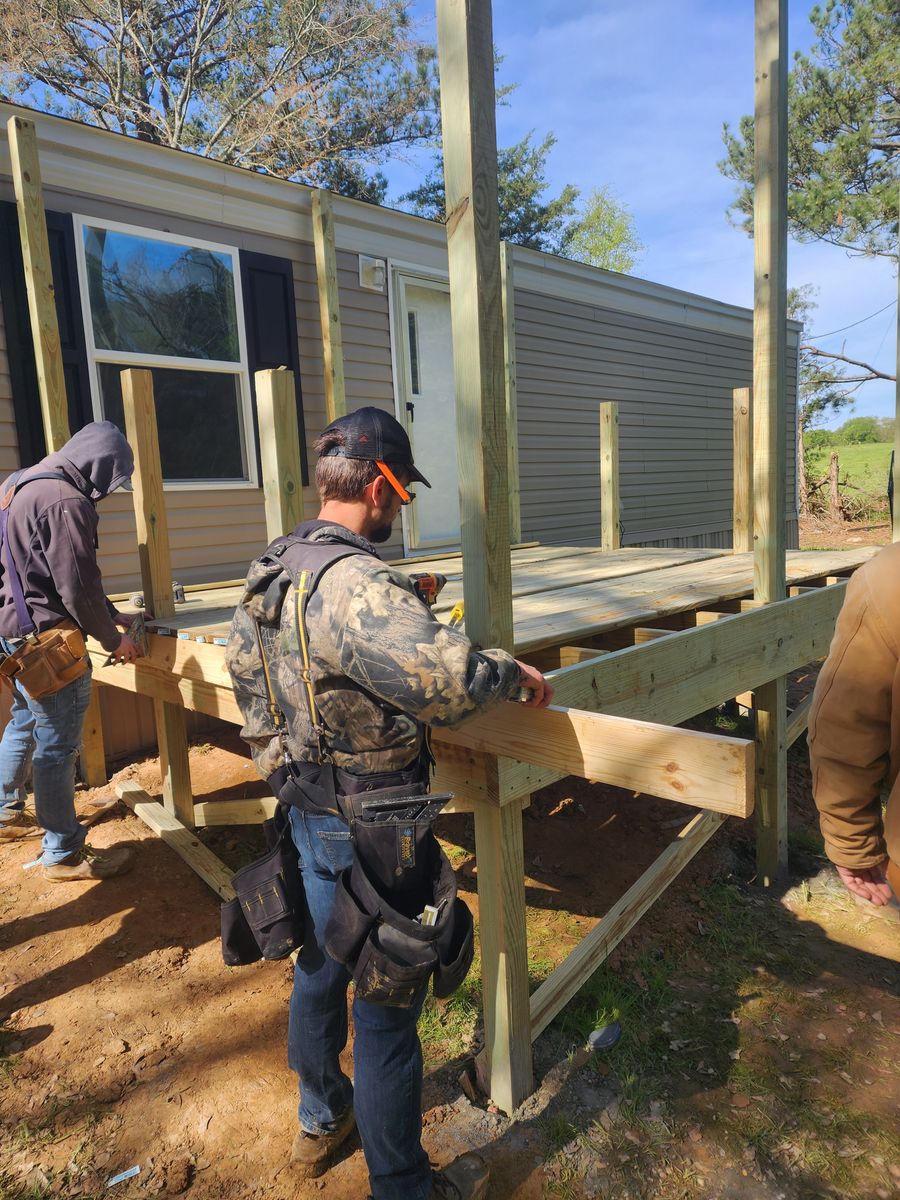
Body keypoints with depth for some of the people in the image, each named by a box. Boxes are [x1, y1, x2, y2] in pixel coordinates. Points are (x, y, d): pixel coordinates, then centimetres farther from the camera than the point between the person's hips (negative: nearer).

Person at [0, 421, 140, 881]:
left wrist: (113, 615, 19)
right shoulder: (65, 501, -20)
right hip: (45, 638, -10)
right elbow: (78, 586, -20)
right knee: (57, 746, -1)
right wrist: (113, 641, -5)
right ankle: (64, 854, 11)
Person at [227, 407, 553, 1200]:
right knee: (387, 1011, 10)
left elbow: (241, 661, 15)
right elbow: (448, 677, -39)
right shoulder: (356, 587, -29)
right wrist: (513, 673, -19)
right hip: (369, 830, -9)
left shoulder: (271, 574, 2)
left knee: (319, 969, 27)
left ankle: (321, 1120, 52)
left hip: (304, 811, 9)